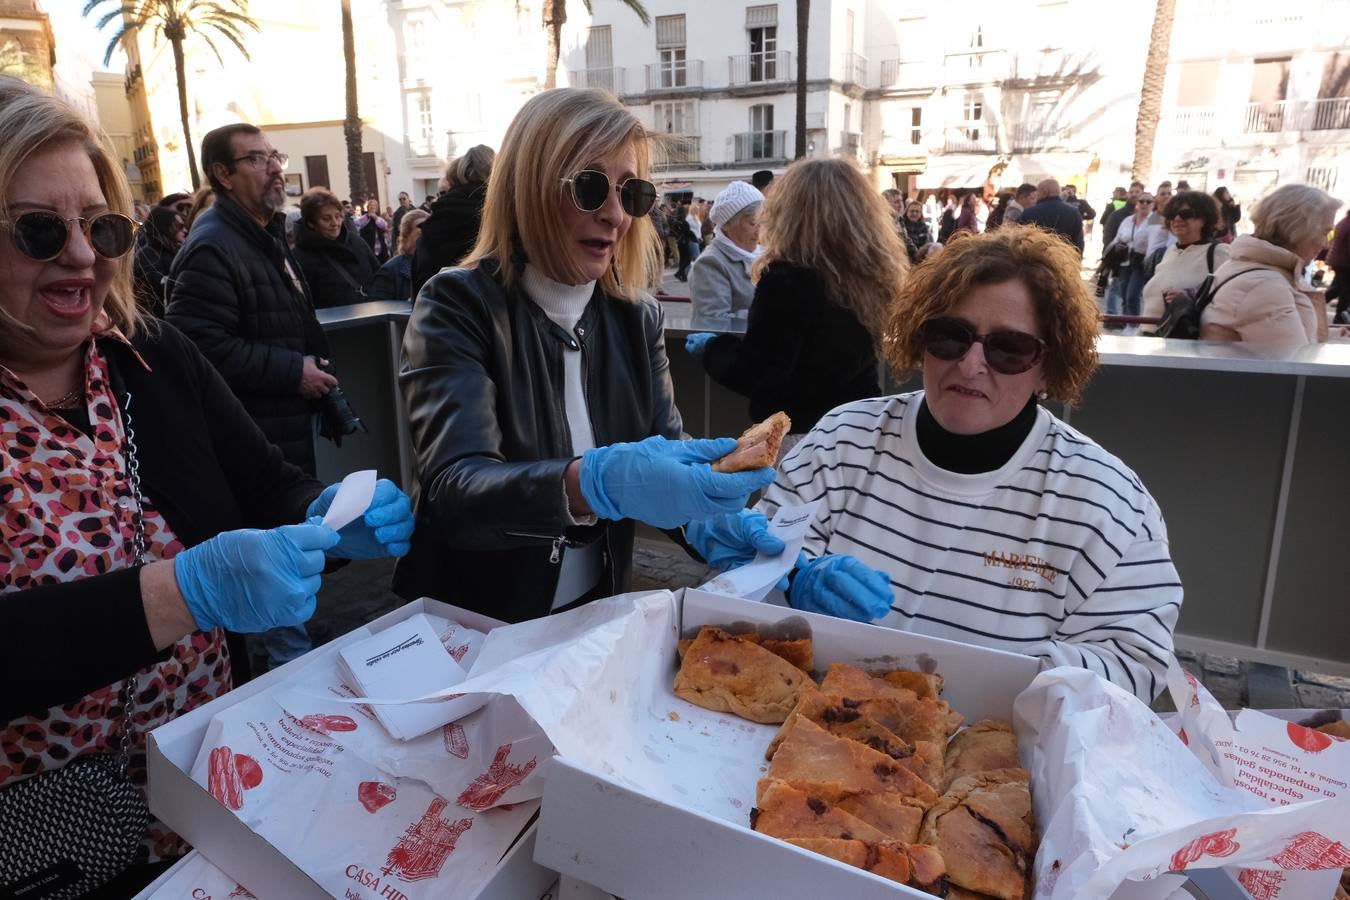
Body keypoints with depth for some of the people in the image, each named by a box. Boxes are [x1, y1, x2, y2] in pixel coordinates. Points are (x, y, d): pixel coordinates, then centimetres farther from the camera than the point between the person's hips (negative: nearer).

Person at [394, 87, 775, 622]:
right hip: (475, 630, -3)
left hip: (598, 615, 3)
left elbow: (665, 447, -1)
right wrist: (595, 482, -42)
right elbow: (454, 490, -25)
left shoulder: (637, 318, 2)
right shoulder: (457, 307, -13)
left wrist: (706, 508, -22)